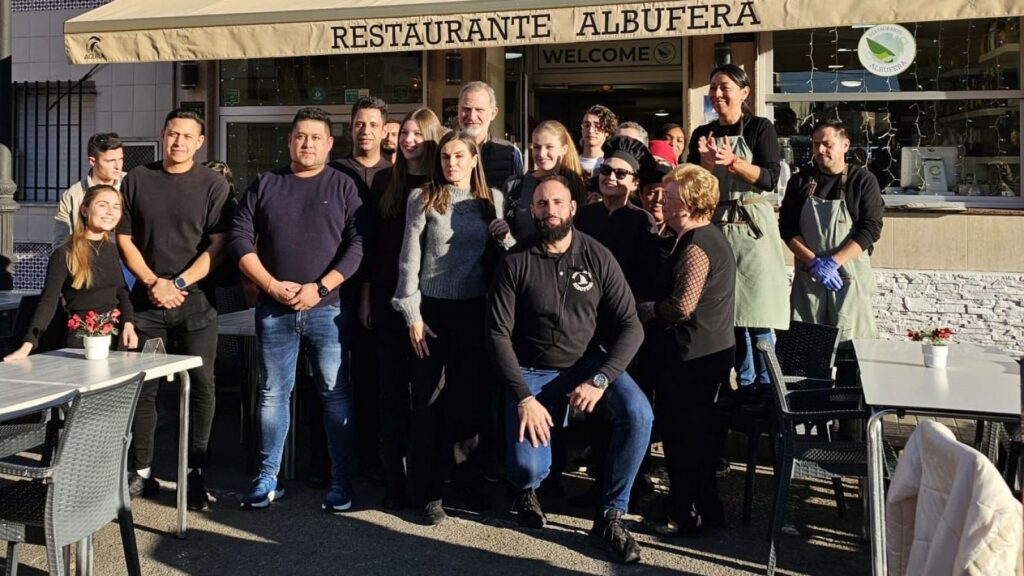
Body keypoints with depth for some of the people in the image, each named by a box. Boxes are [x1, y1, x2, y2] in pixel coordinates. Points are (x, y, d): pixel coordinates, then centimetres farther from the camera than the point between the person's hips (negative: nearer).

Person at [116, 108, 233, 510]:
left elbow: (218, 246, -4)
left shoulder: (213, 185, 1)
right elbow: (124, 239, 7)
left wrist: (178, 284, -13)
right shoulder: (137, 180, 8)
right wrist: (154, 283, -6)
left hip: (195, 300, -2)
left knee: (202, 387, -2)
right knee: (142, 388, 4)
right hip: (147, 300, 2)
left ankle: (194, 473, 6)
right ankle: (141, 473, 14)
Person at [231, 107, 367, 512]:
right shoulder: (265, 184, 10)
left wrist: (320, 288, -13)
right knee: (273, 393, 8)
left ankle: (341, 482, 7)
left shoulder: (343, 186, 4)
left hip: (327, 307, -2)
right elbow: (240, 238, 5)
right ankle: (267, 479, 18)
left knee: (335, 392, -1)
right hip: (273, 308, 2)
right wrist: (272, 285, -7)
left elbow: (358, 245, -4)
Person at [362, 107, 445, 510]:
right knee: (392, 387, 5)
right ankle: (394, 478, 12)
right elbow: (372, 242, 12)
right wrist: (367, 295, 8)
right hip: (388, 297, 3)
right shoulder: (385, 184, 11)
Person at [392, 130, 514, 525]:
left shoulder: (492, 199, 8)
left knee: (471, 396, 7)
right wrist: (412, 314, -7)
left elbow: (503, 257, 16)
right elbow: (410, 258, -2)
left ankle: (467, 480, 22)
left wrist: (507, 239, -7)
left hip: (475, 310, 2)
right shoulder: (423, 198, 0)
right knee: (429, 399, 1)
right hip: (432, 308, -2)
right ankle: (426, 490, 9)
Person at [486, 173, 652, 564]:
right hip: (532, 371, -1)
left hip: (588, 362, 2)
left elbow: (630, 326, -6)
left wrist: (600, 380, -19)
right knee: (526, 467, -20)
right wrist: (523, 397, -18)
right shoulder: (516, 263, -8)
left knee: (638, 414, -26)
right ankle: (527, 489, 22)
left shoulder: (597, 257, -5)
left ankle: (610, 516, -6)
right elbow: (498, 334, -10)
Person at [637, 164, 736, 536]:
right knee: (702, 431, 18)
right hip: (714, 349, 10)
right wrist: (654, 308, 12)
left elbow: (682, 305, -25)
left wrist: (645, 309, -10)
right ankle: (705, 506, 31)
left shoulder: (695, 246, -19)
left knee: (681, 432, 0)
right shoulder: (710, 238, 13)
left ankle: (685, 515, 10)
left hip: (692, 353, -10)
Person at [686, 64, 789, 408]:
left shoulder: (760, 128, 1)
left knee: (757, 309, -5)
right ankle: (745, 384, 15)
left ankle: (765, 386, 5)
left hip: (752, 227, -4)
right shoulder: (702, 134, 12)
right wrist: (705, 163, -10)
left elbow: (770, 179, -8)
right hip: (715, 226, 4)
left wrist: (733, 161, -19)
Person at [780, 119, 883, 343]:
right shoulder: (800, 182, 7)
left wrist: (833, 262, -17)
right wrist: (814, 262, -12)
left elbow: (871, 229, -8)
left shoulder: (863, 180, 0)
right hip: (807, 276, 2)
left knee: (850, 345, -1)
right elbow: (787, 228, 2)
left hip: (850, 276, -2)